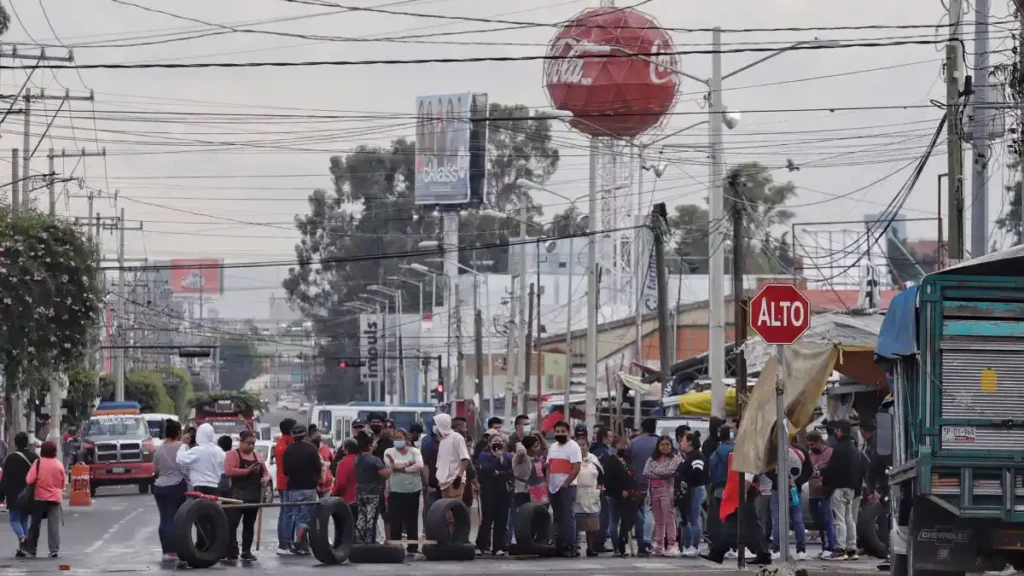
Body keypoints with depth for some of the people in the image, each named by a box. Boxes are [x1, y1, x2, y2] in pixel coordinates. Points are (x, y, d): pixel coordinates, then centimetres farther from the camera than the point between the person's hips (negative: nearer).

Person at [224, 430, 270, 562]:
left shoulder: (257, 456, 17)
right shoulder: (232, 455, -3)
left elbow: (265, 472, 22)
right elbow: (228, 471, -17)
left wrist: (265, 478, -3)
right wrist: (247, 470, -22)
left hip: (254, 496, 6)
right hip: (237, 495, -6)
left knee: (249, 524, 10)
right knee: (232, 523, -11)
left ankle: (246, 551, 16)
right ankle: (231, 552, -12)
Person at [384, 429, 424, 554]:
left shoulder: (414, 451, 8)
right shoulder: (389, 452, 5)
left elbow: (419, 465, -8)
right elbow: (392, 464, -14)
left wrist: (402, 468, -12)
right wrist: (409, 463, -8)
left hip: (413, 489, 1)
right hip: (396, 490, -1)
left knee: (412, 520, 5)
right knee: (395, 520, -4)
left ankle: (413, 547, 11)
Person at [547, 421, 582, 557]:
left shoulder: (573, 447, -6)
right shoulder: (553, 447, 17)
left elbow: (576, 468, -13)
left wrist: (565, 483, -16)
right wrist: (547, 486, 9)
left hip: (567, 487, -7)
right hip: (553, 488, 7)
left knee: (568, 518, -10)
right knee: (557, 518, 10)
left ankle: (570, 547, -10)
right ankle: (559, 546, 13)